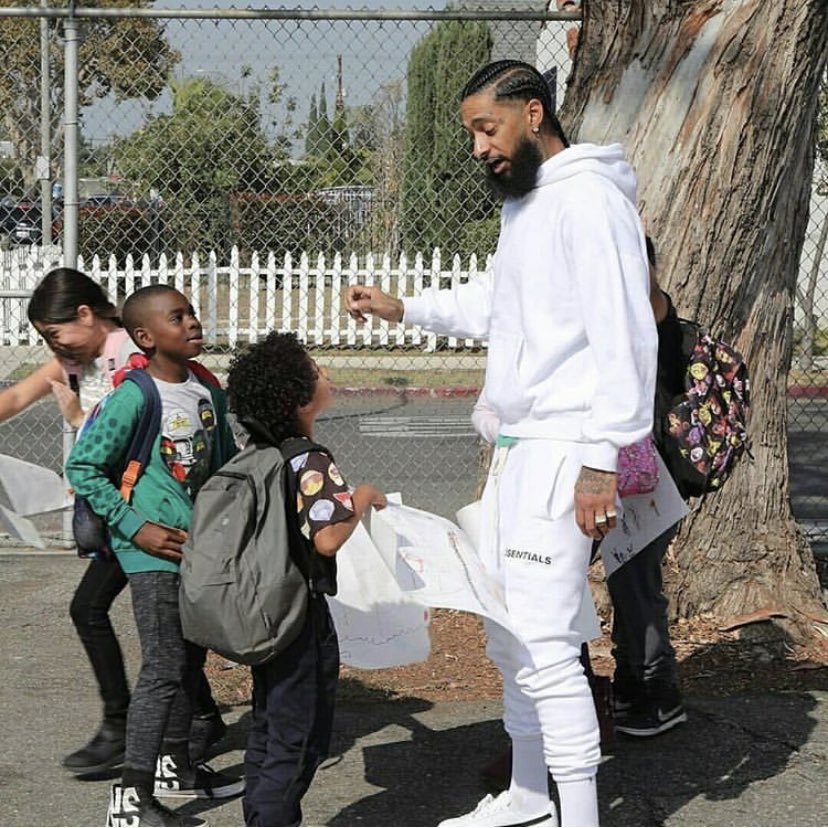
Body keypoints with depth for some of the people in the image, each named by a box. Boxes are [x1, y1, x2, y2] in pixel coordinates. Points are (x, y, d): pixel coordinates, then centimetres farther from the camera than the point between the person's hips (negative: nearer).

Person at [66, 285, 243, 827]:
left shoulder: (210, 394, 5)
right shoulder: (135, 397, -17)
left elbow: (227, 464, 19)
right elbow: (82, 468, -15)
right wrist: (135, 527, -17)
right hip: (156, 553, -8)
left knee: (191, 660, 19)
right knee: (164, 668, -10)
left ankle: (175, 763, 37)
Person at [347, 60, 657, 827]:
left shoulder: (589, 201, -15)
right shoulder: (522, 203, 15)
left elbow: (625, 334, -21)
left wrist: (602, 461, -24)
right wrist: (403, 308, 17)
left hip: (563, 452, -10)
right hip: (516, 446, 10)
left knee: (543, 643, -13)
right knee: (509, 634, 17)